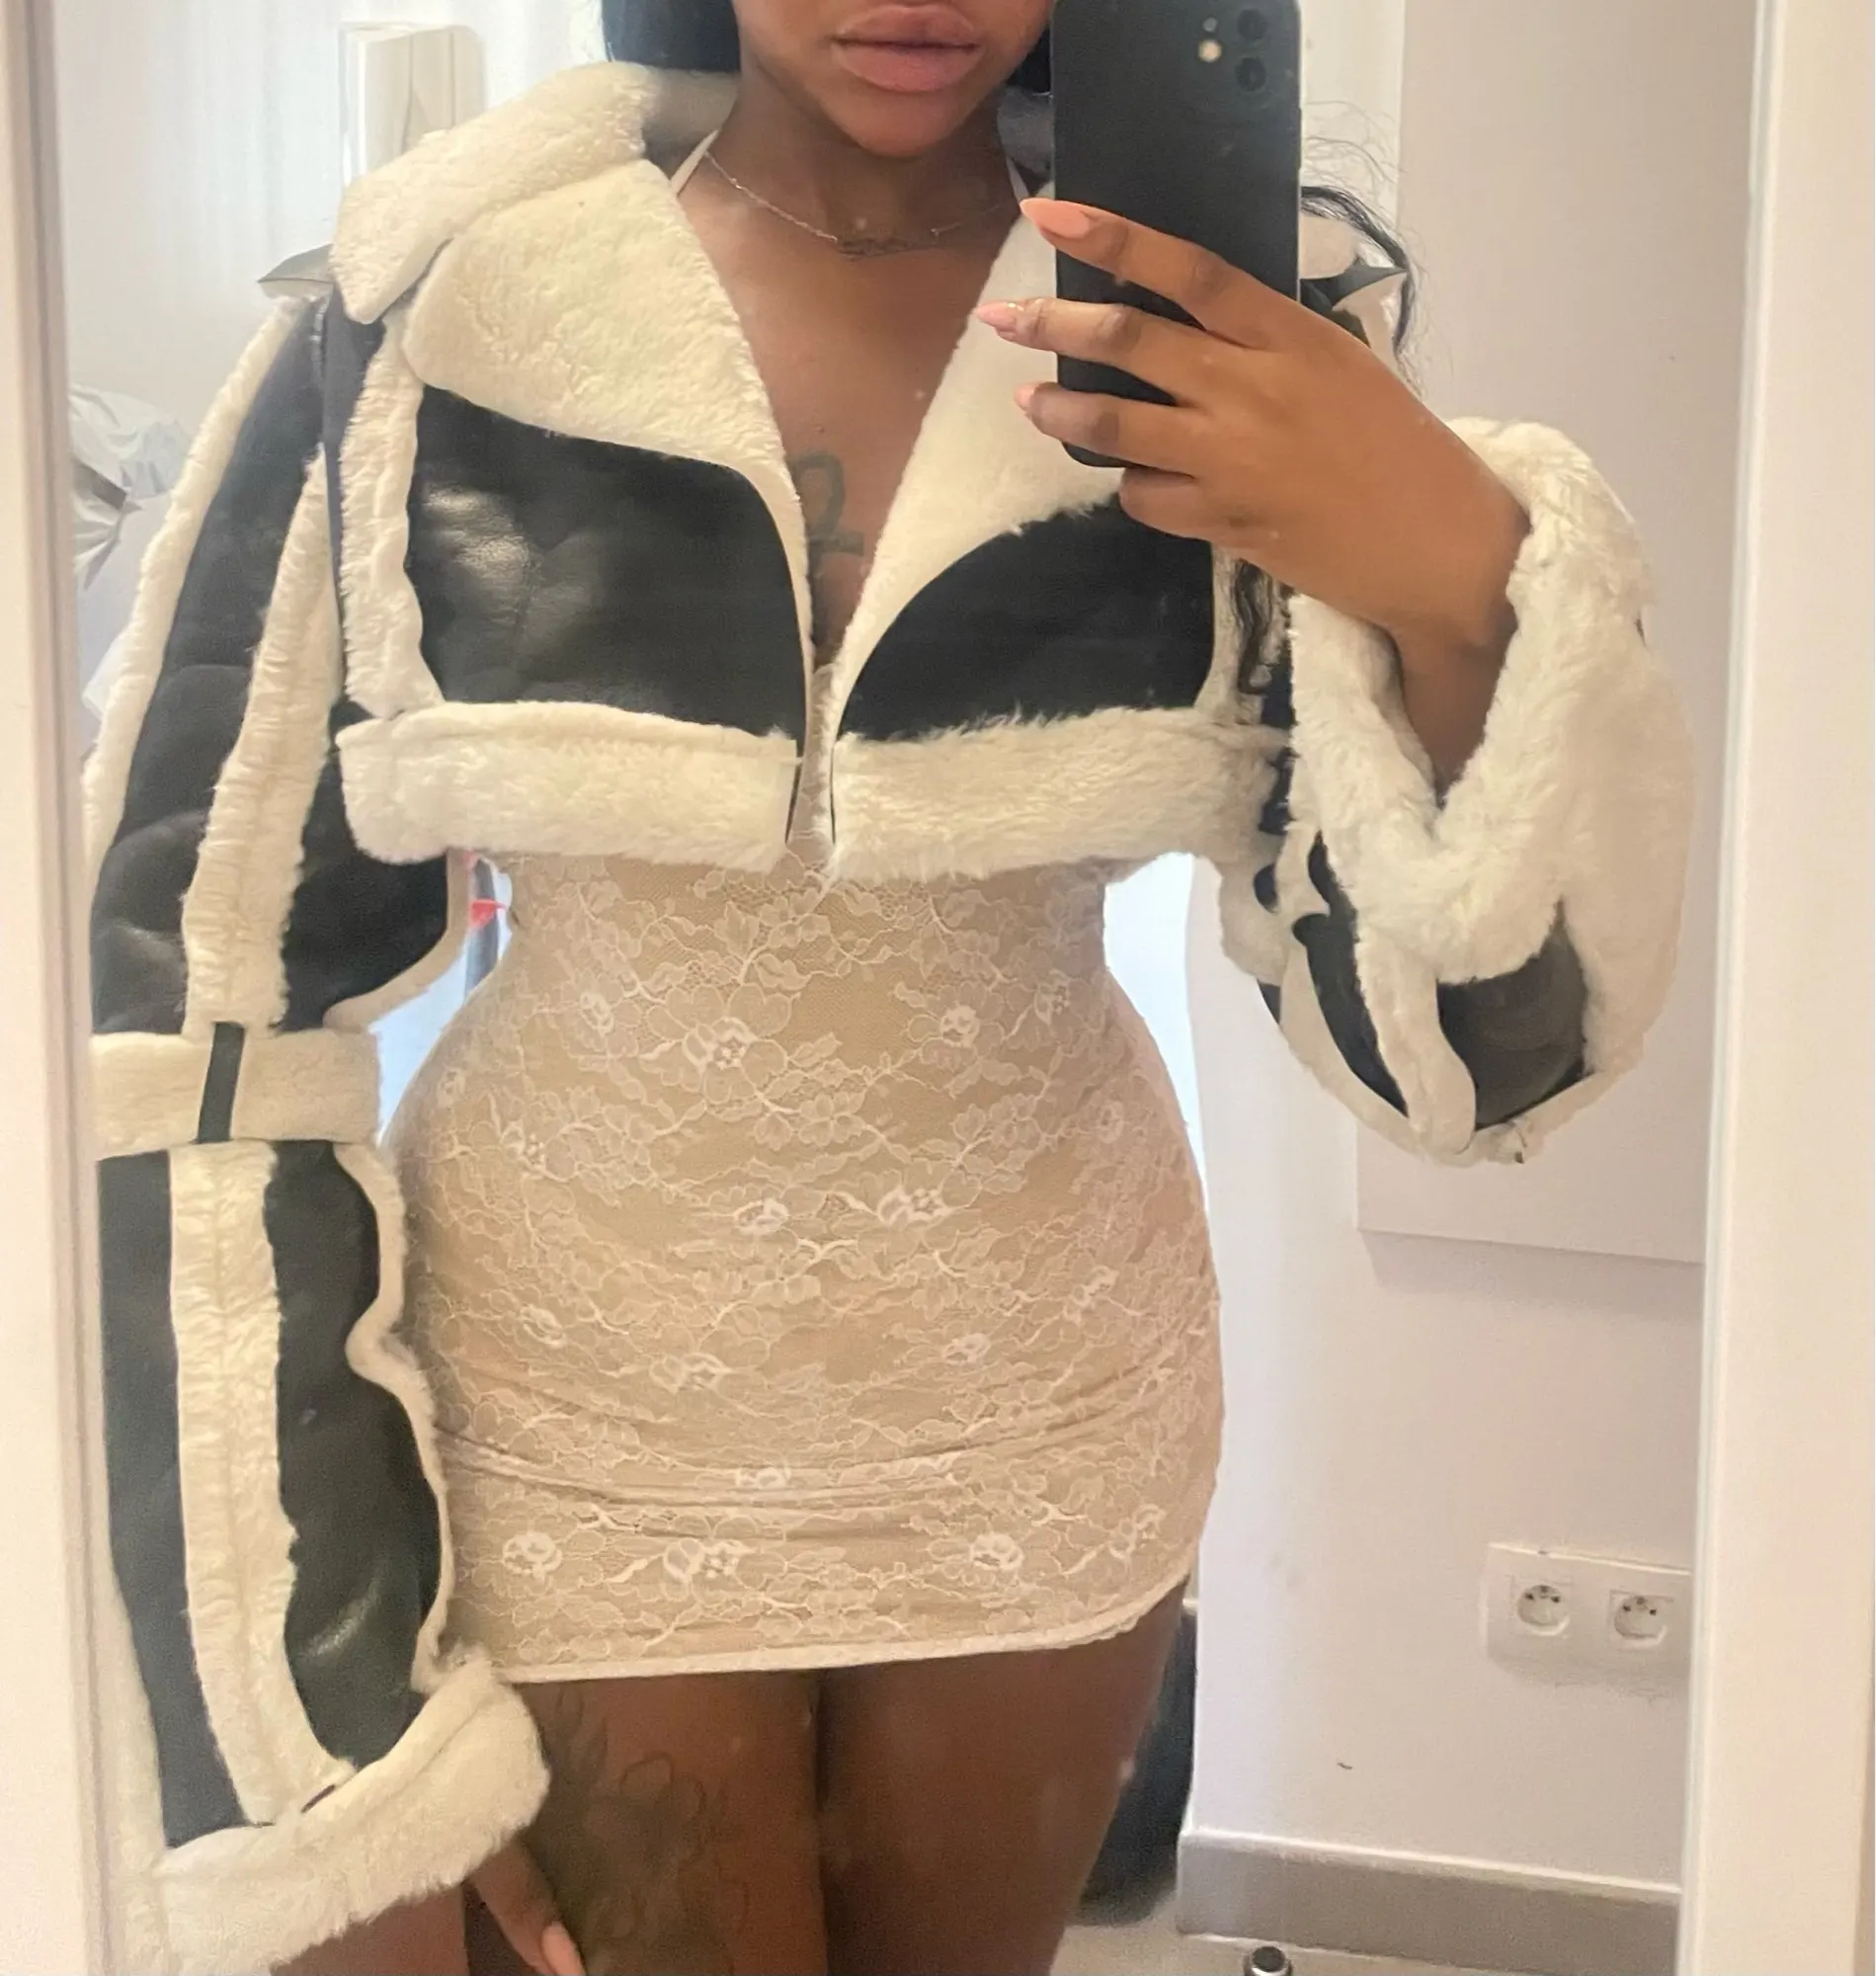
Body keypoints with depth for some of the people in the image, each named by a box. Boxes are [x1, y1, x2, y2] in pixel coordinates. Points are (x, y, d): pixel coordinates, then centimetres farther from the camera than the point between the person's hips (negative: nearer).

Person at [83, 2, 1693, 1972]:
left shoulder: (1240, 318, -10)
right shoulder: (429, 323, -14)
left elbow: (1462, 1045, -11)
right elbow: (186, 1013, -9)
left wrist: (1465, 592, -31)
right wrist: (329, 1754, -11)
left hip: (1046, 1425, 2)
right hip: (568, 1438, -2)